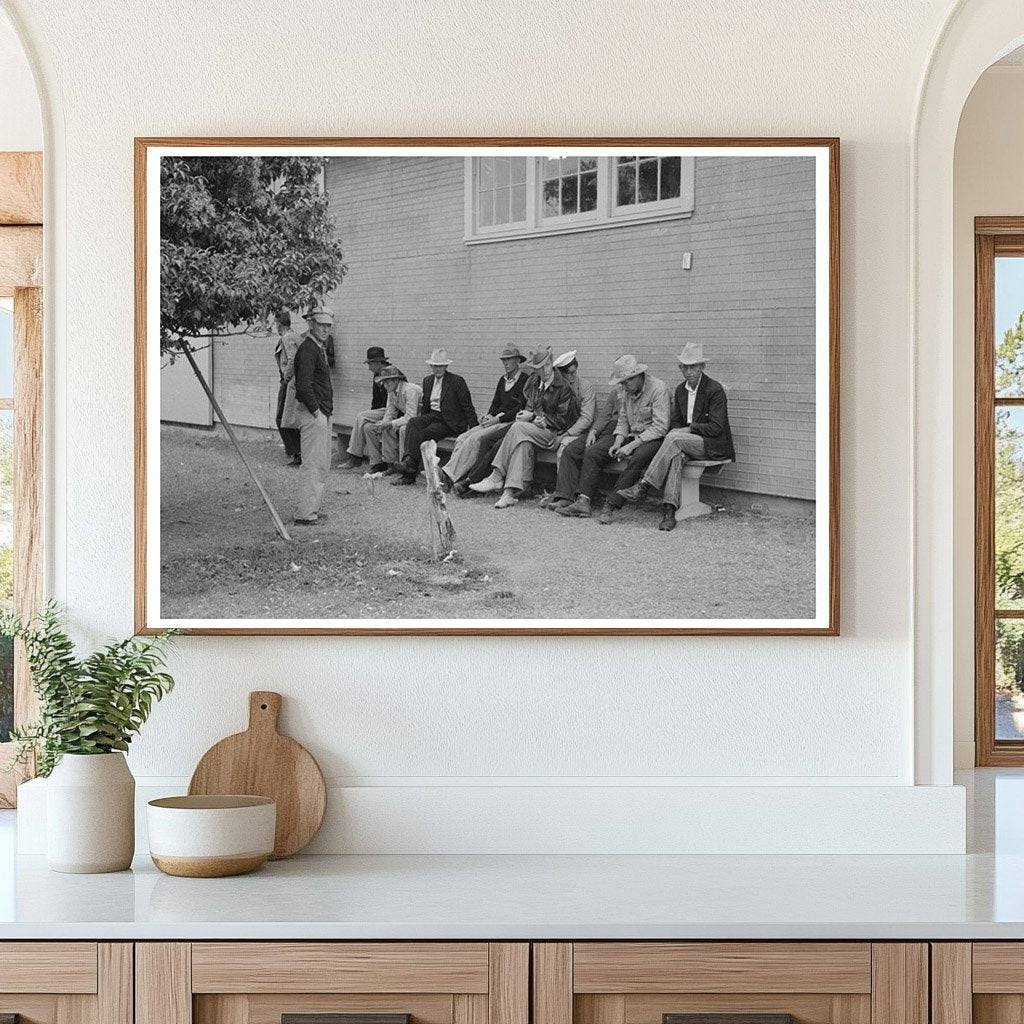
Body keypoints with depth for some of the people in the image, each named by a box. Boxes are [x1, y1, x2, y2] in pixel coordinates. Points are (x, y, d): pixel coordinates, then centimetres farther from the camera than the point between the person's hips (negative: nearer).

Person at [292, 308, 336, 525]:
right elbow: (303, 385, -23)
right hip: (312, 412, -11)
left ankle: (313, 508, 22)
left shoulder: (320, 348, 18)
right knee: (313, 465, -10)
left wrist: (327, 411, 16)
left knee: (323, 465, 15)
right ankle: (305, 514, -8)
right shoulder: (307, 349, -15)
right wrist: (316, 411, -18)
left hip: (323, 413, 11)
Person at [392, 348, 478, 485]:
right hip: (432, 416, 6)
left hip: (450, 422, -6)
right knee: (413, 423, -26)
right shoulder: (428, 380, 16)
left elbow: (468, 407, -5)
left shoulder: (457, 381, -4)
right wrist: (422, 419, 13)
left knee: (424, 433, -28)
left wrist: (474, 429, -12)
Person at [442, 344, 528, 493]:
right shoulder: (503, 380, 22)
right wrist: (489, 416, 0)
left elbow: (521, 408, -12)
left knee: (476, 438, -30)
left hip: (511, 422, -8)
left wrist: (498, 419, -16)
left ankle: (450, 475, -35)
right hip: (496, 421, 8)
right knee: (462, 439, -15)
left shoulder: (525, 380, -4)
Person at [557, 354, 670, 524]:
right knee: (592, 453, -9)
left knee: (637, 459, -38)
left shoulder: (658, 388, -16)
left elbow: (660, 427, -20)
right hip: (631, 436, 7)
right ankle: (584, 502, -18)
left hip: (653, 439, -7)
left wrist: (632, 445, -23)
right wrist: (618, 442, -4)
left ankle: (612, 507, -36)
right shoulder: (628, 390, 8)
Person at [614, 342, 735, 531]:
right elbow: (676, 422, 19)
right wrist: (678, 432, -5)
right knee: (676, 455, -31)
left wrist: (689, 429, -17)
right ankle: (669, 511, -42)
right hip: (687, 442, 5)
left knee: (674, 438, -30)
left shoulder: (715, 390, -11)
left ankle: (644, 486, -31)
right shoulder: (681, 390, 12)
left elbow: (716, 427, -16)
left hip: (715, 445, -5)